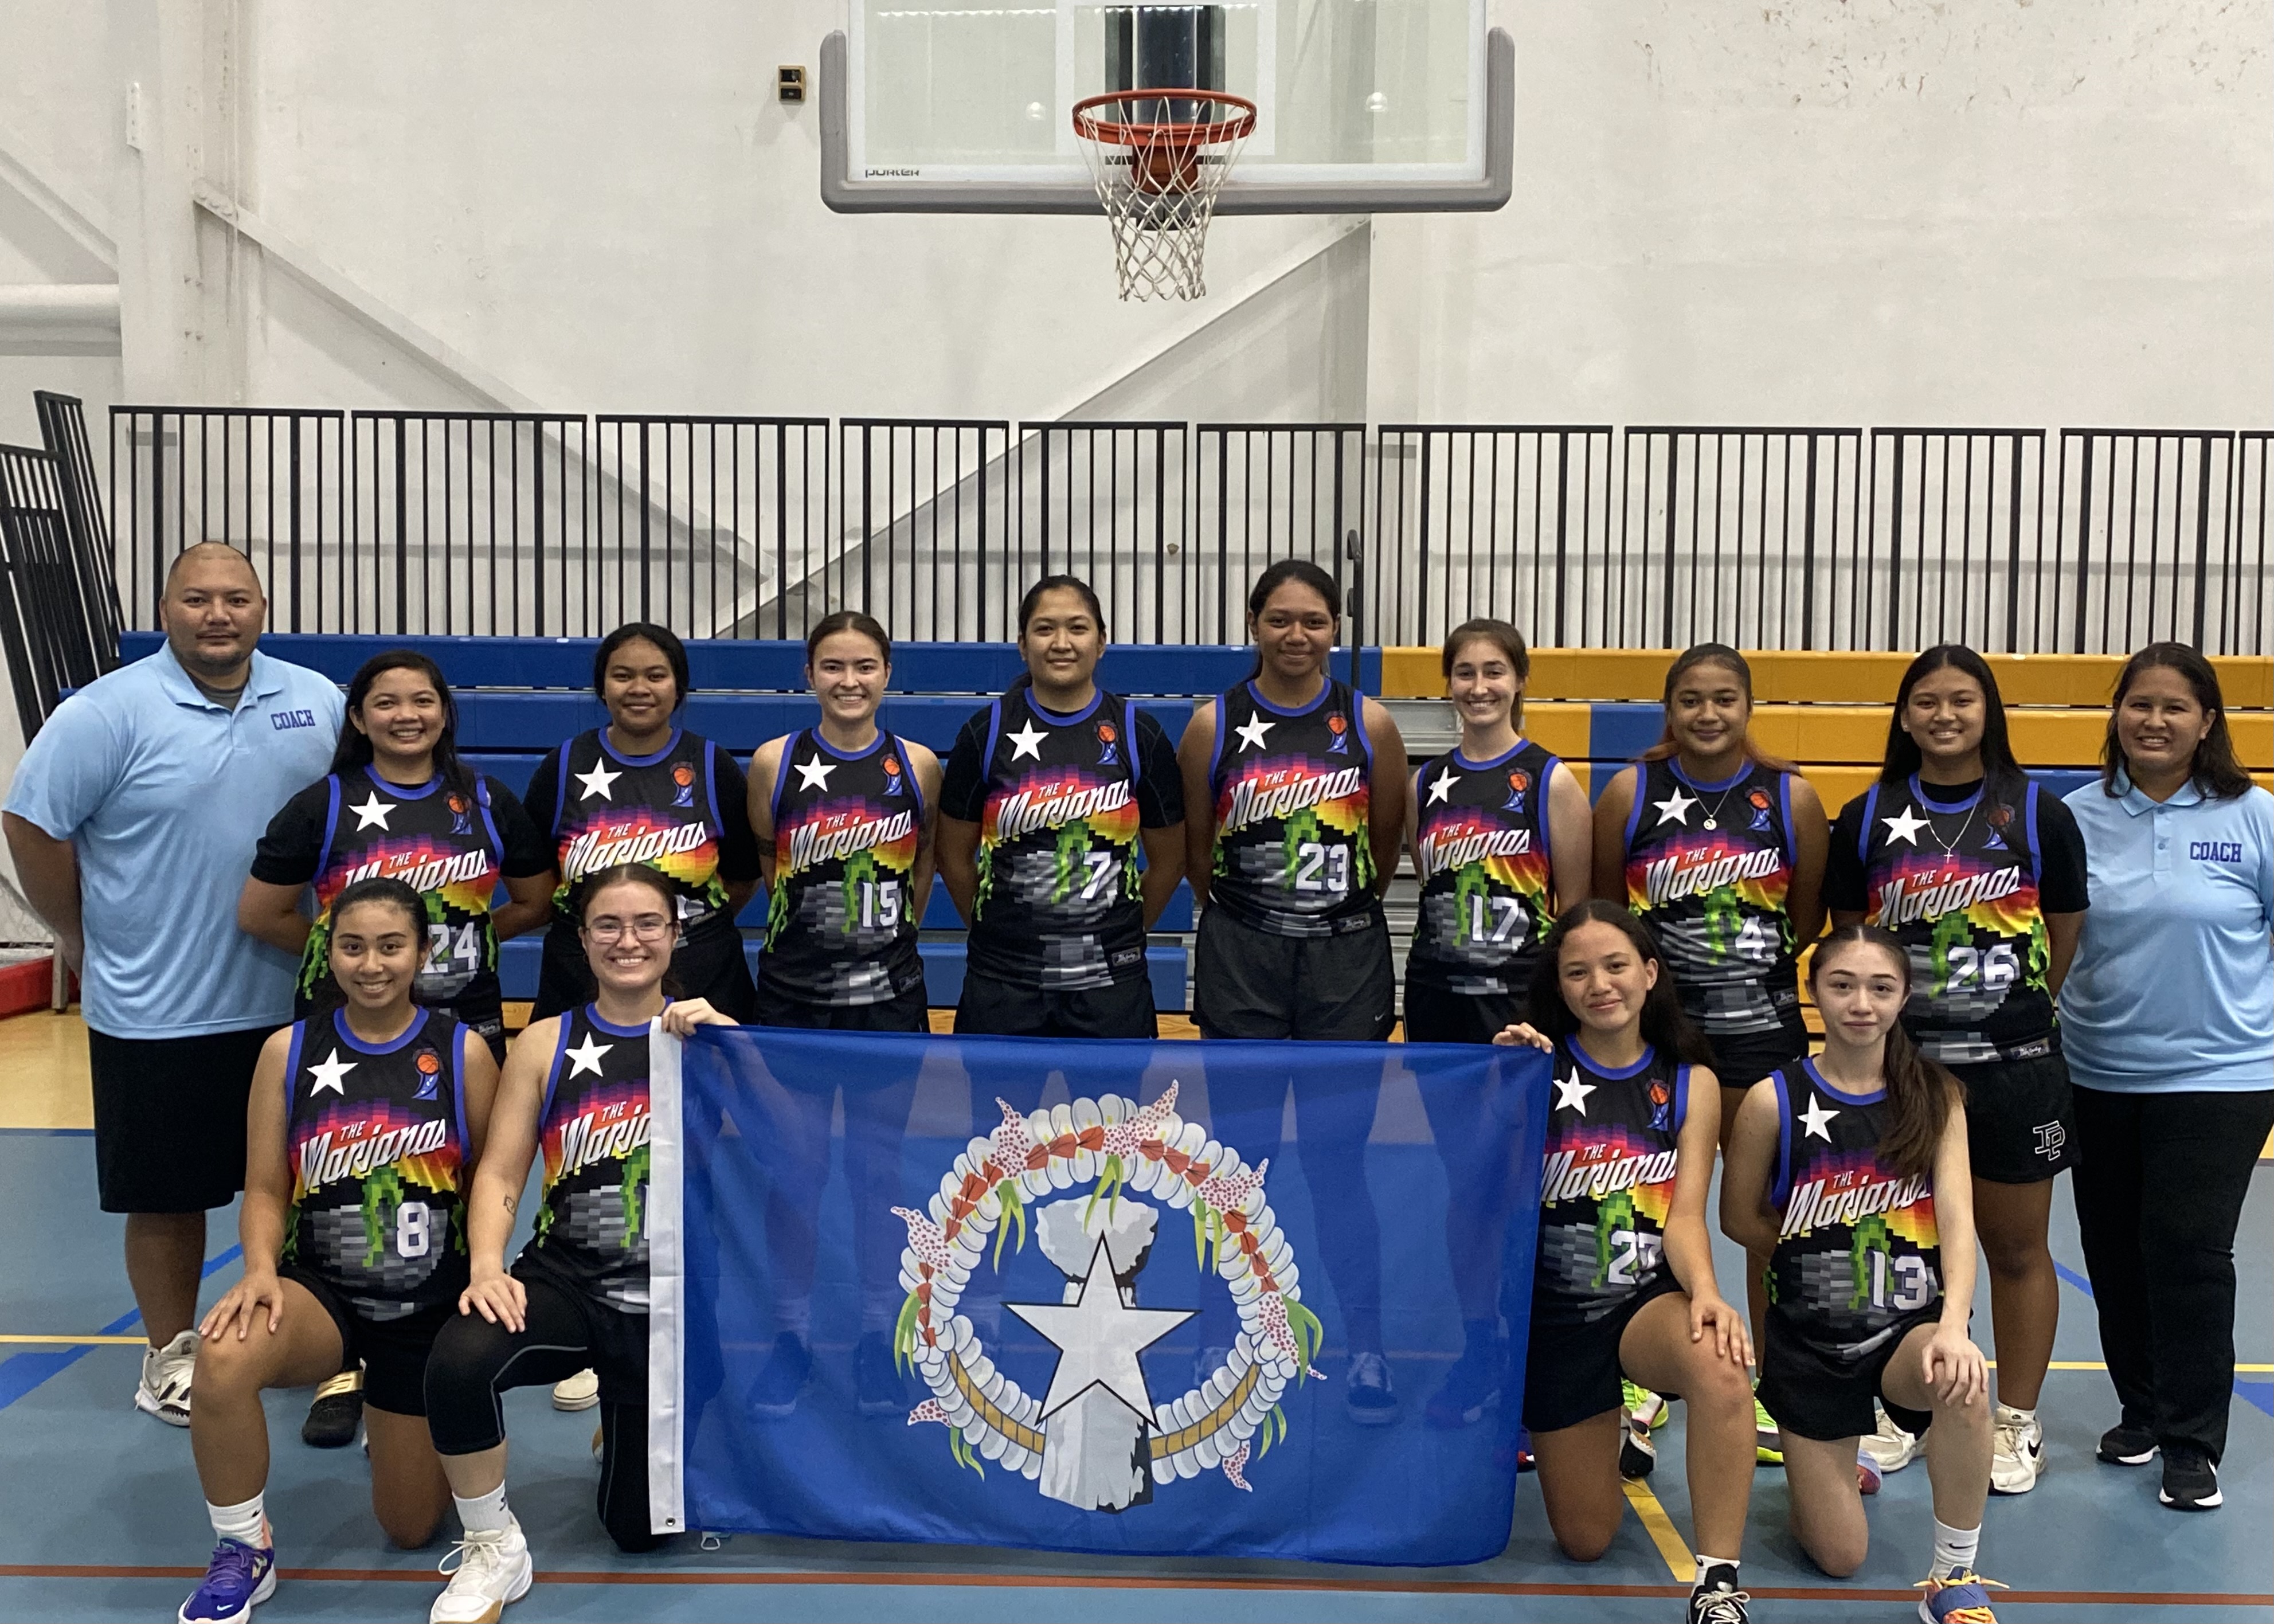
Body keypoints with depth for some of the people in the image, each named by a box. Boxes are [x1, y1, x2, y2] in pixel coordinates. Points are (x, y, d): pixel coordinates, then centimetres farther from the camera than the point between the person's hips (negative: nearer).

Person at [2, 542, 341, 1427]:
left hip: (296, 1005, 4)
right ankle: (172, 1356, 27)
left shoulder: (318, 704, 2)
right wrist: (82, 940, -2)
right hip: (157, 1014, -3)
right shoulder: (108, 713, -10)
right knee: (168, 1197, 9)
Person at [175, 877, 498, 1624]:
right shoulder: (289, 1051, -4)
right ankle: (243, 1550, -10)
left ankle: (386, 1414, 43)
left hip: (430, 1305, 0)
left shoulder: (463, 1052, -7)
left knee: (411, 1527, 8)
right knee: (226, 1352, -36)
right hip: (320, 1290, 0)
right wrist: (260, 1270, -20)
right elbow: (265, 1190, -2)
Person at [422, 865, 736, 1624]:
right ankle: (492, 1549, -7)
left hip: (674, 1304, 0)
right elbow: (500, 1174, -2)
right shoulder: (546, 1044, 1)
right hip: (566, 1283, 0)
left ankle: (628, 1430, 45)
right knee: (458, 1361, -34)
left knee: (637, 1528, 9)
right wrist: (486, 1266, -19)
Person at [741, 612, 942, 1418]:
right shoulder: (775, 761, -3)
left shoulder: (918, 765, -1)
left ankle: (878, 1337, 22)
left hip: (888, 995, 0)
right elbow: (758, 859, 10)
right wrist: (806, 922, 9)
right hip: (792, 994, 0)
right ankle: (791, 1335, 21)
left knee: (878, 1169, 8)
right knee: (795, 1167, 6)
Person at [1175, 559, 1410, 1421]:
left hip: (1347, 960, 0)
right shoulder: (1215, 724, -1)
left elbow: (1388, 842, 9)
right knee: (1239, 1152, 8)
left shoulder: (1369, 724, -1)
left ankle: (1366, 1349, 15)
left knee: (1337, 1157, 3)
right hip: (1240, 961, 0)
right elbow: (1195, 848, 8)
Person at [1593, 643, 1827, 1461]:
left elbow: (1809, 917, 8)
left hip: (1764, 1030, 1)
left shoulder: (1792, 798, -1)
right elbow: (1600, 912, 4)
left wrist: (1755, 957, 0)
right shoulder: (1631, 793, -3)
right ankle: (1640, 1378, 27)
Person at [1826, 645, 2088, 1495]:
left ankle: (2017, 1424, 25)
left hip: (2014, 1065, -1)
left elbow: (2066, 936, 5)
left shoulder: (2039, 814, -2)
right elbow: (1848, 938, 9)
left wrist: (2016, 1012, 6)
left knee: (2017, 1248, 10)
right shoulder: (1867, 818, 2)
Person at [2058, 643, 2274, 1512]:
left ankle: (2193, 1444, 9)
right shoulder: (2077, 817, 0)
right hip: (2098, 1075, 3)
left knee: (2189, 1252, -5)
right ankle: (2140, 1412, 30)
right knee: (2115, 1255, 12)